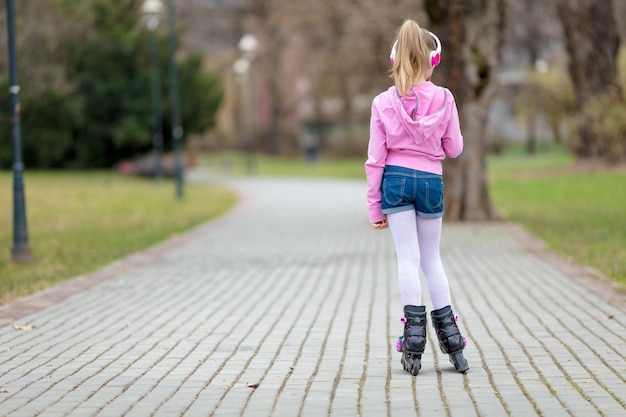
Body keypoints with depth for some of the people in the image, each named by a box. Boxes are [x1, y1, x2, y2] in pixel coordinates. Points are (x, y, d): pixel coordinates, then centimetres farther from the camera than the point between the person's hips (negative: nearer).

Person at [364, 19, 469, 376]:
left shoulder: (384, 103, -2)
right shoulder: (444, 99, -3)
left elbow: (376, 159, -1)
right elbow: (454, 149, 4)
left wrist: (375, 206, 5)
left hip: (395, 180, -1)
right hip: (431, 181, 1)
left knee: (408, 259, 0)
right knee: (432, 259, 13)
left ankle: (414, 339, -6)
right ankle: (451, 339, 14)